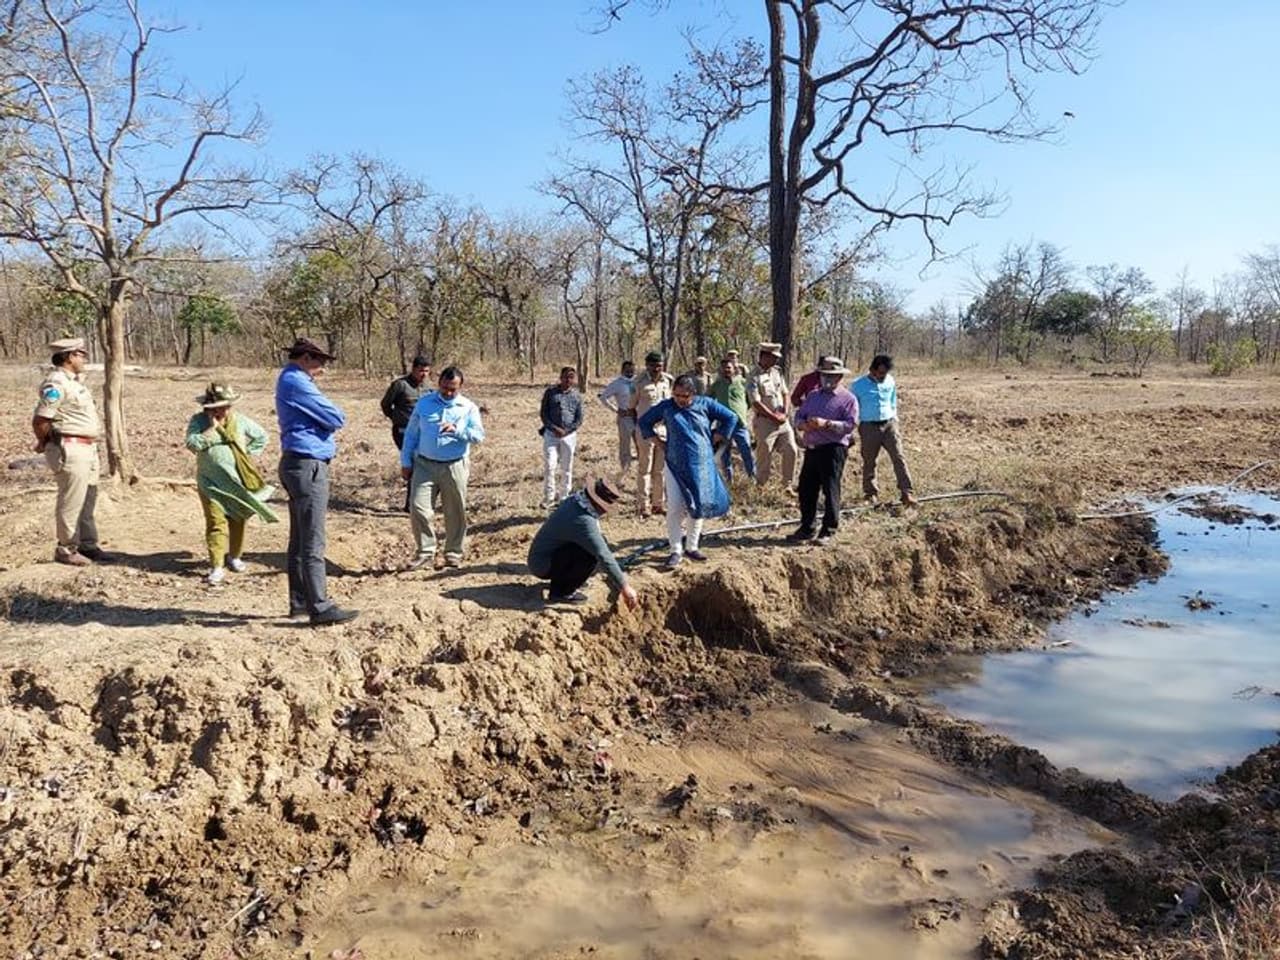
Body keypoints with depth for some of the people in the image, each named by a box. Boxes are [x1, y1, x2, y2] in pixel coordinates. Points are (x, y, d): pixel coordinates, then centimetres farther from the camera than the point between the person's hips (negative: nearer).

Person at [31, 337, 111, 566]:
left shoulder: (74, 380, 14)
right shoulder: (57, 384, -17)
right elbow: (40, 420, -20)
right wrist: (45, 443, -3)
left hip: (87, 448, 10)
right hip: (70, 450, -10)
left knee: (87, 500, 16)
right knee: (71, 502, -2)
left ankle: (87, 545, 27)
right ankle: (66, 549, 9)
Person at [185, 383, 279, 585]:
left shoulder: (240, 421, 3)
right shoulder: (198, 421, -2)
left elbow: (261, 436, 16)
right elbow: (192, 444, -17)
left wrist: (248, 454, 6)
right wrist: (212, 428, -18)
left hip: (238, 482, 3)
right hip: (212, 483, -3)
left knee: (238, 520, 11)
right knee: (216, 522, -9)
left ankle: (234, 556, 31)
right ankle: (217, 567, -9)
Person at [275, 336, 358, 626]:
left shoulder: (289, 380, 18)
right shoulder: (296, 382, -14)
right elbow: (336, 419, -14)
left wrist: (323, 418, -3)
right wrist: (329, 417, 5)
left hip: (297, 464, 11)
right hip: (308, 465, -11)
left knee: (299, 540, 14)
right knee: (312, 544, -9)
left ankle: (300, 601, 22)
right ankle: (320, 608, -7)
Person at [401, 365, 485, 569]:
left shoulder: (469, 408, 1)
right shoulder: (424, 403, 6)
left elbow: (479, 434, -10)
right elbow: (411, 434, 10)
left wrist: (457, 430, -27)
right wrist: (406, 462, 7)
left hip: (455, 467, -1)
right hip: (425, 465, 1)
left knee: (455, 513, 5)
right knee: (418, 507, -8)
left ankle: (453, 554, 19)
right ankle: (425, 551, 5)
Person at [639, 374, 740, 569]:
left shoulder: (705, 404, -1)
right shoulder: (666, 407, 0)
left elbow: (731, 418, 5)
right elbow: (644, 422, 13)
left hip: (701, 465, 1)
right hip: (675, 465, -1)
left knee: (698, 506, 8)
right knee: (676, 508, -7)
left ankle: (691, 547, 23)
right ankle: (676, 551, 2)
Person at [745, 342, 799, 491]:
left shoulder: (777, 371, 9)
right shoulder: (753, 376, -13)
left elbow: (784, 393, 14)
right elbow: (756, 403, -16)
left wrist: (784, 413, -1)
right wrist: (774, 417, -13)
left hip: (782, 419, 7)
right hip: (765, 421, -7)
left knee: (791, 451, 6)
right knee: (764, 456, 0)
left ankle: (789, 483, 20)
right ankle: (760, 486, 16)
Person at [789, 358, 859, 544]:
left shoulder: (847, 399, -1)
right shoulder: (813, 396, 19)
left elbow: (851, 424, -12)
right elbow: (799, 415, 18)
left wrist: (827, 424, -22)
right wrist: (803, 424, -5)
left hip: (834, 449, -6)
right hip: (811, 449, 6)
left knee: (831, 490, -4)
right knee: (806, 489, 8)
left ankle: (829, 530, 5)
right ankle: (806, 528, 20)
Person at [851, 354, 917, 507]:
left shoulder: (890, 381, 5)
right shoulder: (858, 385, -4)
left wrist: (895, 422, 15)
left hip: (889, 424, 2)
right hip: (869, 427, -2)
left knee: (898, 458, -8)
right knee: (869, 462, 7)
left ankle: (906, 493, -9)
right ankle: (870, 492, 24)